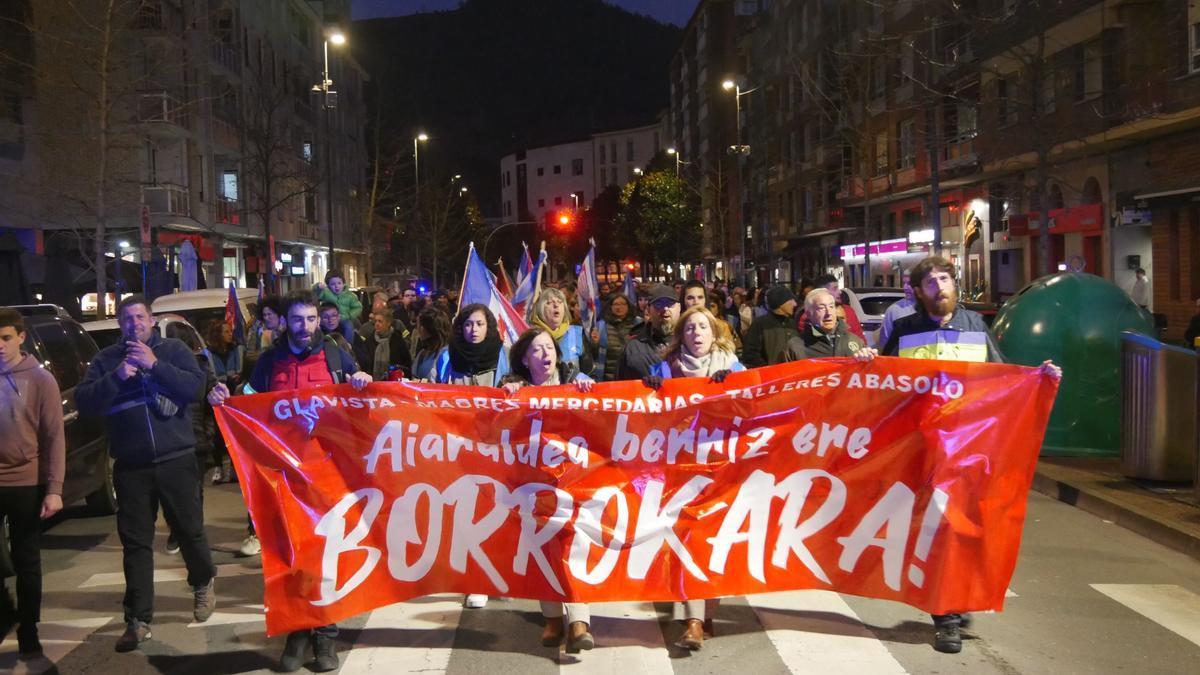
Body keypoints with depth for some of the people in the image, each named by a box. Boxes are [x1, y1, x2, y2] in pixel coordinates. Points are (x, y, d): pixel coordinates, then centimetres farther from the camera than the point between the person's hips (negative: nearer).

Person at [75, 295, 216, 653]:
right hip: (130, 466, 2)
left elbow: (194, 386, -12)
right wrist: (117, 377, -15)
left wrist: (154, 365, -18)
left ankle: (203, 585, 35)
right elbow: (83, 402, -2)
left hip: (176, 459, -1)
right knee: (135, 542, 3)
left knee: (190, 530, 7)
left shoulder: (174, 350, 3)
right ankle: (138, 620, 9)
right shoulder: (107, 358, 8)